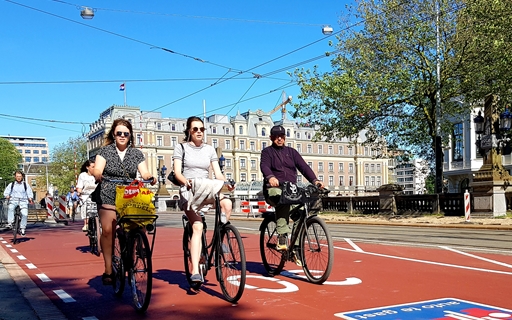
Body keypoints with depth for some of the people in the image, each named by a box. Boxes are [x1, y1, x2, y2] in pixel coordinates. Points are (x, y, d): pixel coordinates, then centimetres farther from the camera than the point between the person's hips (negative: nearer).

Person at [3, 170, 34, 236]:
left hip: (23, 201, 0)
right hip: (14, 200, 0)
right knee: (10, 208, -34)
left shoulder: (26, 185, 12)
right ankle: (10, 223, -31)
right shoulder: (11, 184, 12)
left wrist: (30, 199, -11)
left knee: (24, 214, -20)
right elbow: (6, 192, 9)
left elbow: (30, 193, 9)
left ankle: (22, 228, -6)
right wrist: (7, 196, -14)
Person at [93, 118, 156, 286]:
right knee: (107, 230, -18)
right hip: (108, 198, -1)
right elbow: (97, 169, -7)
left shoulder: (136, 154, 11)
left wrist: (150, 177, -23)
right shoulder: (105, 151, 7)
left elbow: (144, 172, 0)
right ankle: (108, 269, -11)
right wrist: (98, 174, -31)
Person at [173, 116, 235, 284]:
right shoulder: (181, 148, 5)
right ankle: (195, 271, -26)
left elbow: (218, 173, 6)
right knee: (197, 226, -24)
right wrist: (186, 181, -29)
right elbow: (177, 172, -7)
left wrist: (225, 184, -16)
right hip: (188, 192, -3)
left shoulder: (210, 149, 14)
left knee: (227, 203, -29)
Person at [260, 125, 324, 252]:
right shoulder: (267, 151, 10)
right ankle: (282, 237, -40)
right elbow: (264, 165, -11)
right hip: (274, 189, -3)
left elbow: (303, 166, 6)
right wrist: (270, 177, -34)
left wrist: (314, 180, -12)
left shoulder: (291, 152, 20)